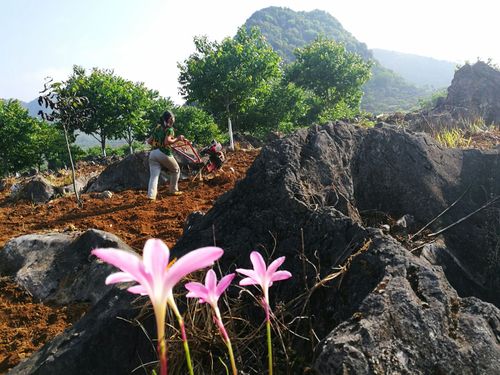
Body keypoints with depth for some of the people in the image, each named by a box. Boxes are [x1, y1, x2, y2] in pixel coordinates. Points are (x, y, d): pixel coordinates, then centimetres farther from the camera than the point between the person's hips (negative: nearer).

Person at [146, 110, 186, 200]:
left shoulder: (157, 128, 17)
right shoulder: (169, 129, -2)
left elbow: (149, 141, 17)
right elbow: (167, 141, -18)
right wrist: (177, 139, -8)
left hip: (153, 153, 6)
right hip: (164, 153, -6)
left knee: (154, 175, -1)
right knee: (176, 170, 18)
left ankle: (151, 196, -15)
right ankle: (173, 190, 22)